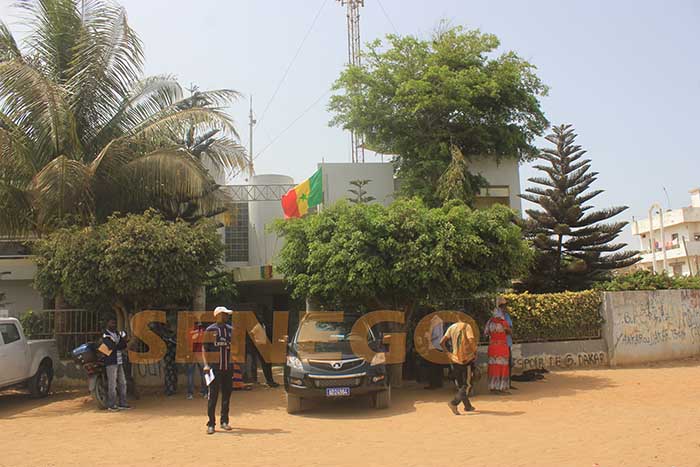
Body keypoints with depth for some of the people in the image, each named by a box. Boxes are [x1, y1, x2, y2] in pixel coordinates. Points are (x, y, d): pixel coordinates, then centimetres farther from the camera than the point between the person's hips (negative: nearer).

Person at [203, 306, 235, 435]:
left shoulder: (231, 330, 10)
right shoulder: (210, 330, -1)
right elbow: (204, 349, -2)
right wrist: (206, 365, -13)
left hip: (228, 367, 4)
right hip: (215, 367, -4)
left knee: (226, 395, 9)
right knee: (213, 396, -3)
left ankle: (224, 421, 20)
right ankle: (211, 424, 2)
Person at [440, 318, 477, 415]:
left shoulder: (451, 328, 8)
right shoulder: (467, 326, -6)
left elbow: (442, 342, 1)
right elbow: (471, 340, -22)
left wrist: (448, 353, 9)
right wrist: (474, 352, -8)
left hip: (454, 360, 5)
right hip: (466, 359, -5)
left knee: (460, 385, 17)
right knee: (467, 385, 1)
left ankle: (467, 406, 24)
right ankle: (454, 403, -16)